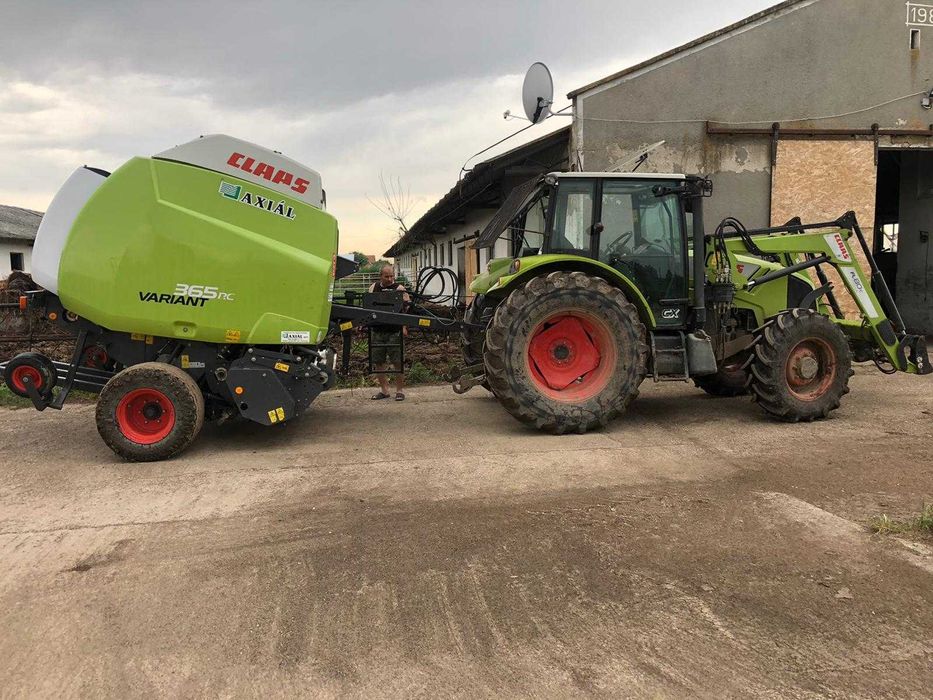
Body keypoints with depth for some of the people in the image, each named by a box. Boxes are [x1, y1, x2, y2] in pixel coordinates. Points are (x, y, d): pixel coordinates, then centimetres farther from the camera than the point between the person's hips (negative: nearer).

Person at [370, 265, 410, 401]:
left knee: (397, 361, -2)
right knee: (379, 361, 8)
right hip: (377, 330, 5)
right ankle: (384, 390, 19)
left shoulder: (399, 289, -2)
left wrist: (404, 327, -15)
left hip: (394, 331, -5)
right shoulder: (374, 288, 12)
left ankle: (400, 390, 8)